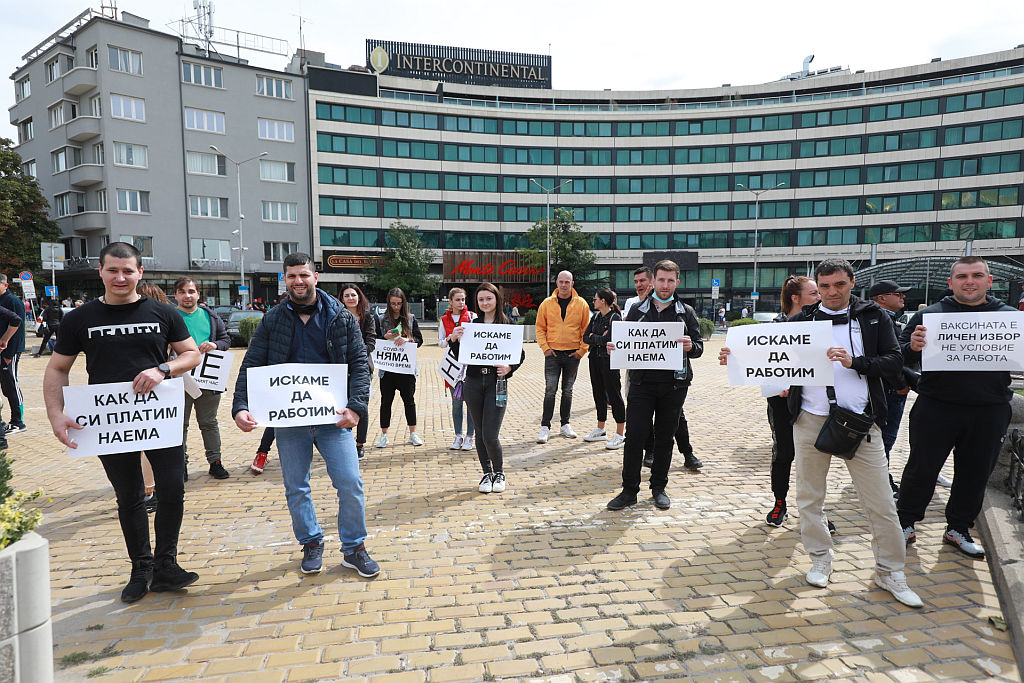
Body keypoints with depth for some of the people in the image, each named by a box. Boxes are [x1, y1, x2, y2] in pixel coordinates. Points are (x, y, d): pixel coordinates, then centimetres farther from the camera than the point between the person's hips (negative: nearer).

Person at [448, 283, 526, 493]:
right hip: (473, 382, 3)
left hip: (496, 383, -3)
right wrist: (454, 339, -11)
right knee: (480, 433, 11)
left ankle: (499, 472, 20)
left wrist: (509, 368, -18)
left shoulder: (507, 324, 0)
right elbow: (461, 356, 7)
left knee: (490, 436, -6)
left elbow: (520, 354, 1)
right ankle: (487, 473, 29)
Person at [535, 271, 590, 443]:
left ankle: (565, 425, 22)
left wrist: (582, 350, -3)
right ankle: (545, 427, -1)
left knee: (568, 390, 11)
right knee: (550, 390, -6)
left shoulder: (581, 304, 2)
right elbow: (540, 327, 7)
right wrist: (545, 347, -4)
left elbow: (586, 330, 5)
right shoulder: (547, 304, 3)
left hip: (573, 354, 1)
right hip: (553, 353, -1)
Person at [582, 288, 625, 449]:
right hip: (595, 360, 8)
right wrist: (599, 338, -9)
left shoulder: (615, 318, -10)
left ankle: (619, 435, 3)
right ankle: (600, 430, 27)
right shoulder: (595, 317, 12)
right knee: (599, 394, 14)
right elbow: (585, 337, 6)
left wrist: (593, 337, -6)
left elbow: (608, 341, -19)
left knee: (614, 396, -3)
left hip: (609, 360, -7)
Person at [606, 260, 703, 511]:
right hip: (642, 383, 0)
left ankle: (659, 488, 24)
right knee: (634, 436, -3)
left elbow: (699, 347, 5)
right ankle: (630, 490, 8)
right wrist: (615, 347, -11)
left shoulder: (686, 312, 7)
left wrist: (690, 347, -18)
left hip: (674, 384, 0)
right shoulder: (637, 310, 8)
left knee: (665, 437, 9)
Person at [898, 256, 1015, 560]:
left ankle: (958, 529, 31)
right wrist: (913, 347, -24)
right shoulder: (929, 315, 0)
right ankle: (906, 524, 21)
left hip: (989, 412, 3)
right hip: (936, 408, -2)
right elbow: (899, 357, -2)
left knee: (975, 474, 13)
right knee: (921, 469, 5)